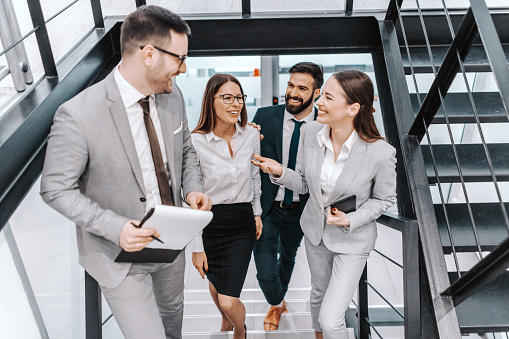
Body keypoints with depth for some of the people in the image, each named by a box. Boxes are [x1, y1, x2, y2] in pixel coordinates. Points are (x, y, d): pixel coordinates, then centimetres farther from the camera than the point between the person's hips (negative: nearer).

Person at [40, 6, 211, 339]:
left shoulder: (172, 95, -8)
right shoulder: (78, 115, -27)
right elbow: (56, 189, -17)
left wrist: (193, 188, -12)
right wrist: (115, 228, -28)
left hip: (171, 241, 6)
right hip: (120, 253, -6)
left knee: (172, 310, 30)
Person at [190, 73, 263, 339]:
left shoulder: (251, 136, -5)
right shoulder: (196, 142, -15)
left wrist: (257, 213, 17)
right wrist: (197, 247, -9)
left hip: (242, 222, 1)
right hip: (209, 222, 0)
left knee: (229, 302, -2)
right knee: (215, 284, 24)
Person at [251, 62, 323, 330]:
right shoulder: (264, 117, -12)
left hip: (300, 209, 2)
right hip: (266, 207, -1)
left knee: (288, 258, 26)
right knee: (266, 273, -4)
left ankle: (278, 301, 60)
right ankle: (276, 304, 36)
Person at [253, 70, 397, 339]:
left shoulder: (381, 154, -29)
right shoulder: (312, 132, -16)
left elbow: (385, 198, -10)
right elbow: (304, 183, -4)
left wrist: (351, 220, -23)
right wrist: (279, 172, -22)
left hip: (353, 239, -4)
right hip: (314, 229, 5)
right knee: (319, 292, 28)